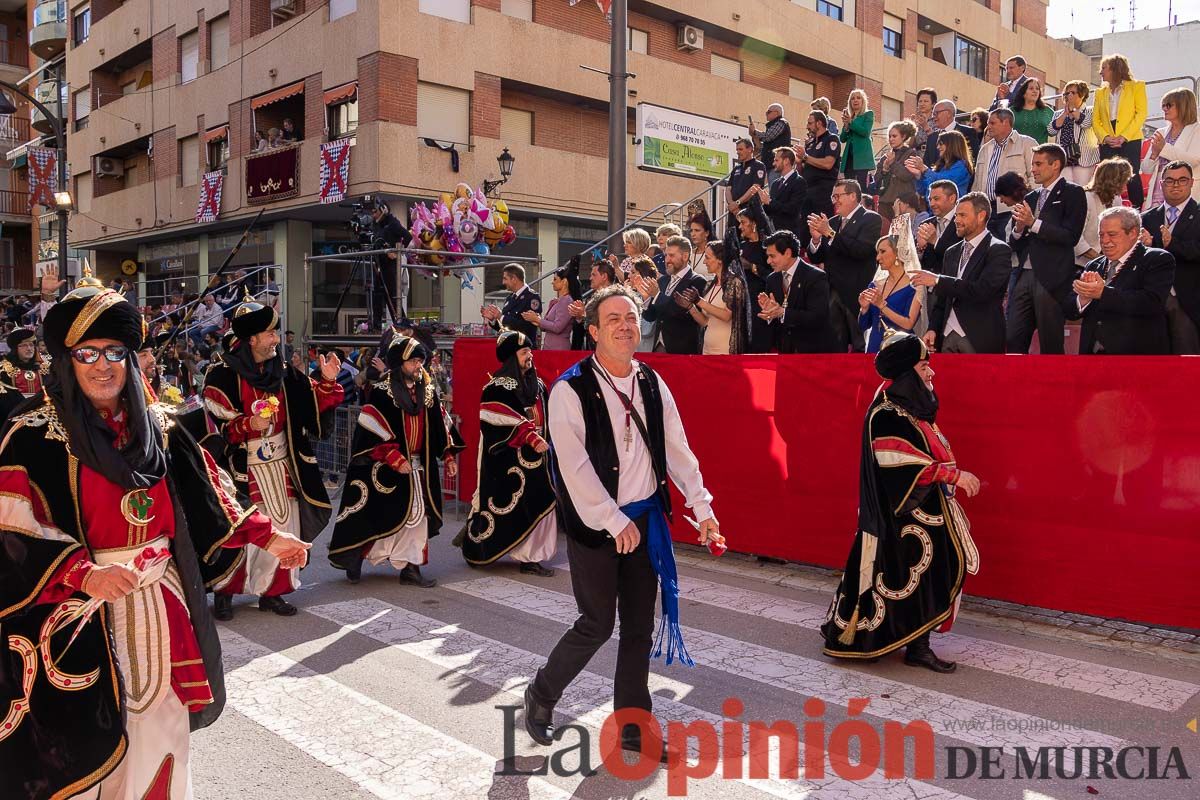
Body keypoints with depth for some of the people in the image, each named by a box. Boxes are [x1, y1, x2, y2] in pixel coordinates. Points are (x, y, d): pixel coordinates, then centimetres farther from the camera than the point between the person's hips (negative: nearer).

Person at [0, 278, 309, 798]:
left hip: (160, 612, 5)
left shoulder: (157, 427, 6)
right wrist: (84, 572, -32)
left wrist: (265, 536, 3)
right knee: (89, 748, 4)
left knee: (158, 731, 16)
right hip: (85, 621, -4)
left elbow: (205, 500, 11)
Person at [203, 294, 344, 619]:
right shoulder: (223, 375, -9)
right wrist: (248, 425, -26)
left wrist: (327, 382, -7)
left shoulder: (283, 373, 8)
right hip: (244, 470, -5)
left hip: (281, 467, 6)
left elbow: (313, 404, 10)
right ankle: (223, 593, 16)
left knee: (283, 530, 10)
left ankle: (271, 591, 23)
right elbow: (214, 423, -12)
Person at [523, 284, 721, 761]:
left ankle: (633, 727, 25)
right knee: (598, 624, 0)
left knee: (640, 626, 11)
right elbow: (574, 468, -18)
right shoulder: (571, 390, -13)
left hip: (645, 518, 6)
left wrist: (702, 507, 2)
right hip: (594, 524, -6)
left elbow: (677, 450, 8)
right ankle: (541, 695, 26)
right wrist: (615, 522, -17)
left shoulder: (652, 384, 5)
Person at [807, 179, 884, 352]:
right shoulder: (832, 222, 13)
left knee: (862, 348, 2)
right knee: (835, 348, 9)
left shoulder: (871, 219, -5)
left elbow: (861, 250, -20)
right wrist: (816, 238, -9)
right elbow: (816, 258, 12)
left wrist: (830, 233, -19)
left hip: (857, 294, -6)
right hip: (833, 294, 6)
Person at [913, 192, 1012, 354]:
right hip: (948, 336, 6)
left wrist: (937, 280, -19)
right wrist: (933, 328, 4)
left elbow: (983, 290, -19)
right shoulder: (952, 252, 16)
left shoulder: (998, 250, -5)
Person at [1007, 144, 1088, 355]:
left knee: (1051, 345, -1)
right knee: (1014, 341, 1)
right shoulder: (1030, 198, 19)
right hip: (1024, 276, 6)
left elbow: (1071, 236, -11)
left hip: (1052, 279, -6)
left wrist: (1034, 223, -14)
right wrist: (1019, 229, -3)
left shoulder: (1072, 193, 1)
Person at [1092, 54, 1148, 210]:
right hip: (1106, 143, 4)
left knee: (1132, 177, -13)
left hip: (1130, 140, -4)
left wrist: (1124, 137, -15)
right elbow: (1095, 120, 11)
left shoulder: (1136, 86, 7)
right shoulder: (1100, 92, 18)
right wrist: (1105, 137, -8)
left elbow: (1141, 114, -2)